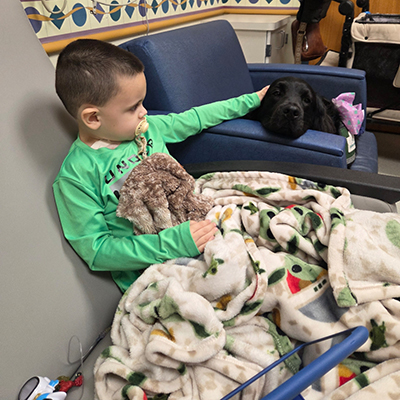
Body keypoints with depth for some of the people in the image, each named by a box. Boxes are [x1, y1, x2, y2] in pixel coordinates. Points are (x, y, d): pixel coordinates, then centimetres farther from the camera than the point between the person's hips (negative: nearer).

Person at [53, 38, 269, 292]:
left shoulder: (147, 127, 5)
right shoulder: (75, 177, -14)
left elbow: (193, 119, 20)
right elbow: (95, 250, -16)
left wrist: (249, 101, 28)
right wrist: (172, 243, -27)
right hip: (149, 268, -6)